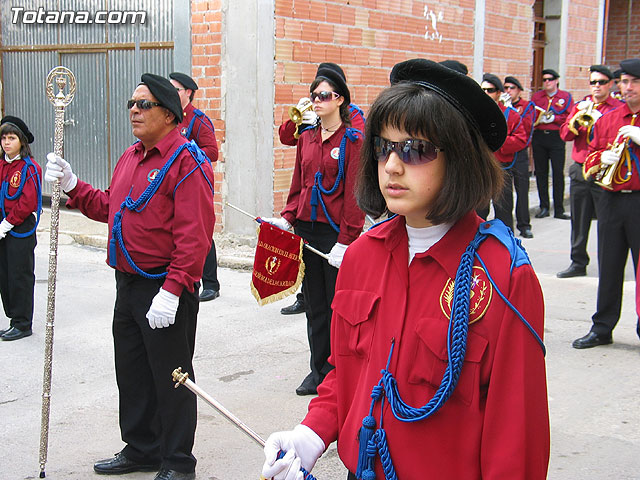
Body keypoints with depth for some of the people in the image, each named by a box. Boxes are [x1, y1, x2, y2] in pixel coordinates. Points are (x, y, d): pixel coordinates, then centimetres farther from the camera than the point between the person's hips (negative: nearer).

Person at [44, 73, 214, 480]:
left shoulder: (187, 161, -15)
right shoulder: (131, 156, 14)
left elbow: (194, 235, -22)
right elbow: (109, 207, 24)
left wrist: (172, 291, -27)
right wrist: (72, 186, 10)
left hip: (166, 290, -9)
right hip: (128, 285, 9)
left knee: (170, 377, 3)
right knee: (132, 372, 18)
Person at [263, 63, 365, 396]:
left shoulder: (352, 141, -7)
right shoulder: (306, 138, 11)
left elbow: (354, 195, -11)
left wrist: (345, 242, -15)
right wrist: (287, 218, 2)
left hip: (335, 233, -6)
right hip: (306, 230, 6)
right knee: (314, 303, 12)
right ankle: (319, 369, 23)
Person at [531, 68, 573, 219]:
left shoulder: (566, 96, 5)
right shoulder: (536, 96, 12)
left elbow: (570, 117, -3)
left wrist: (554, 118, -13)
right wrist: (540, 118, -10)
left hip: (556, 137, -3)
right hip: (539, 137, 3)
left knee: (558, 173, -4)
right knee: (541, 172, 5)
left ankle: (559, 210, 2)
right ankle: (544, 207, 14)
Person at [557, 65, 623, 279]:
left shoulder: (618, 108, 1)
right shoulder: (580, 106, 14)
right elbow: (565, 135, 6)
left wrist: (599, 120, -17)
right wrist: (578, 116, -9)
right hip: (580, 171, 4)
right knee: (579, 220, 8)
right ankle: (578, 263, 18)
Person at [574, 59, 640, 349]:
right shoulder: (606, 120, 13)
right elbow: (589, 162, 16)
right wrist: (602, 158, -6)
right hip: (611, 201, 4)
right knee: (608, 268, 10)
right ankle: (602, 328, 20)